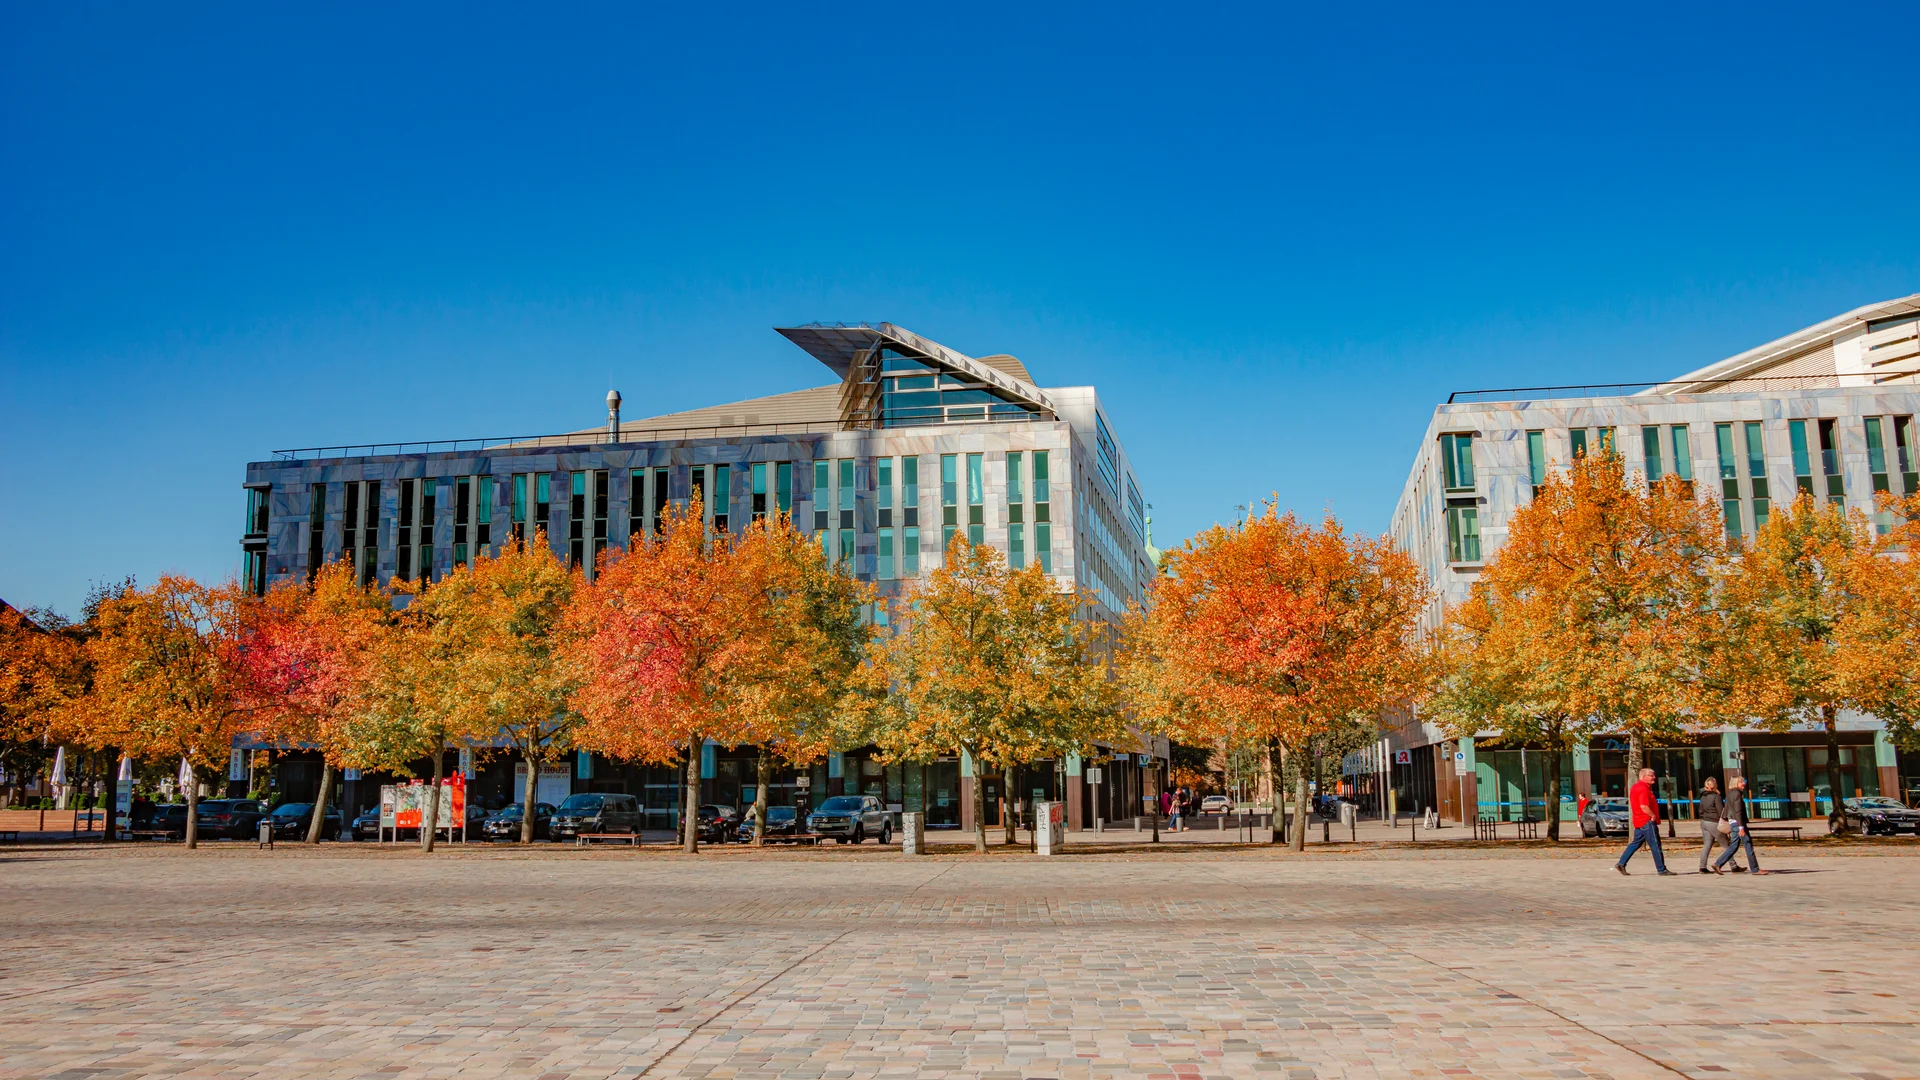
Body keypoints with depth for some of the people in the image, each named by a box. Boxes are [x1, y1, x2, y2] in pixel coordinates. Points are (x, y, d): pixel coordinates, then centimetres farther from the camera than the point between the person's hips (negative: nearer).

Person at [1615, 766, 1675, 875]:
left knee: (1636, 843, 14)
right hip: (1647, 821, -10)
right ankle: (1661, 870, 0)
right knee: (1655, 845, -4)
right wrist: (1653, 816, -14)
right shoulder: (1644, 789, -17)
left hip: (1639, 821, 10)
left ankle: (1621, 863, 11)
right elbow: (1644, 806, -26)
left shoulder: (1635, 787, 15)